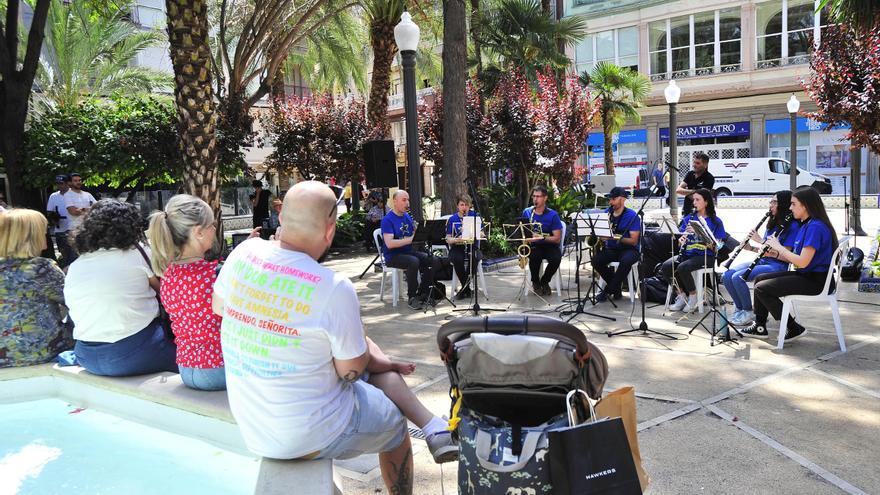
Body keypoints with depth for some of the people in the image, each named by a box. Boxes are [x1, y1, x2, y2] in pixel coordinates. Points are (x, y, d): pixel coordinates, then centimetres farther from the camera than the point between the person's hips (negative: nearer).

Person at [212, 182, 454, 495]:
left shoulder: (244, 253, -11)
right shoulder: (334, 288, -27)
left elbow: (218, 306, 10)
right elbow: (351, 370, -15)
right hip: (309, 437, -6)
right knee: (394, 422, 23)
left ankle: (434, 428, 26)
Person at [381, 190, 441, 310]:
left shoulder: (408, 217, 12)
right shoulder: (387, 220, -12)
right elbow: (389, 244, -23)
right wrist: (410, 239, -28)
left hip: (409, 251, 7)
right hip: (393, 256, -7)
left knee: (435, 261, -12)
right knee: (414, 262, -35)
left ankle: (422, 293, 1)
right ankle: (411, 297, -19)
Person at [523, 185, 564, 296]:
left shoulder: (553, 215, -6)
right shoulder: (526, 212, 3)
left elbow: (557, 239, -10)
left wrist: (542, 238, -26)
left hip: (549, 244, -1)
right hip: (532, 245, 1)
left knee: (556, 258, -32)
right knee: (535, 256, -34)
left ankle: (544, 281, -1)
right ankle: (535, 282, -4)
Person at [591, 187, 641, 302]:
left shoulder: (632, 216, -8)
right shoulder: (607, 213, 6)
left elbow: (634, 241, -14)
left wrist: (617, 237, -28)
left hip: (628, 249, -4)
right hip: (610, 249, 4)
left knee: (626, 261, -38)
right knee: (596, 259, -25)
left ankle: (609, 290, -18)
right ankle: (616, 288, -7)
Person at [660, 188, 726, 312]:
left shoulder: (715, 222, -1)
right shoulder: (689, 218, 12)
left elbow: (715, 246, -9)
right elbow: (680, 240, 13)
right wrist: (681, 240, -11)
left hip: (705, 256, -5)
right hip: (688, 254, 5)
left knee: (682, 268, -33)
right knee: (665, 266, -23)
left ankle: (693, 297, -9)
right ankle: (682, 295, -5)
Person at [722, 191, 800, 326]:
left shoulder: (792, 226, -9)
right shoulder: (772, 223, 16)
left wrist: (761, 241, -16)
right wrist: (751, 248, -1)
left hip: (778, 265, -8)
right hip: (763, 261, 8)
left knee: (738, 277, -27)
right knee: (727, 275, -13)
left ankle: (748, 313, -7)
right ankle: (739, 308, 2)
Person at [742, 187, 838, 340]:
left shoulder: (815, 227, -19)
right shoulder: (806, 225, 13)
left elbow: (803, 262, -25)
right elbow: (796, 258, 14)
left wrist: (779, 247, -14)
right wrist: (775, 254, 0)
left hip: (816, 281, -10)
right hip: (805, 275, 10)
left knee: (761, 288, -13)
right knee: (760, 279, 12)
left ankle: (793, 328, -2)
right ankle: (760, 326, 17)